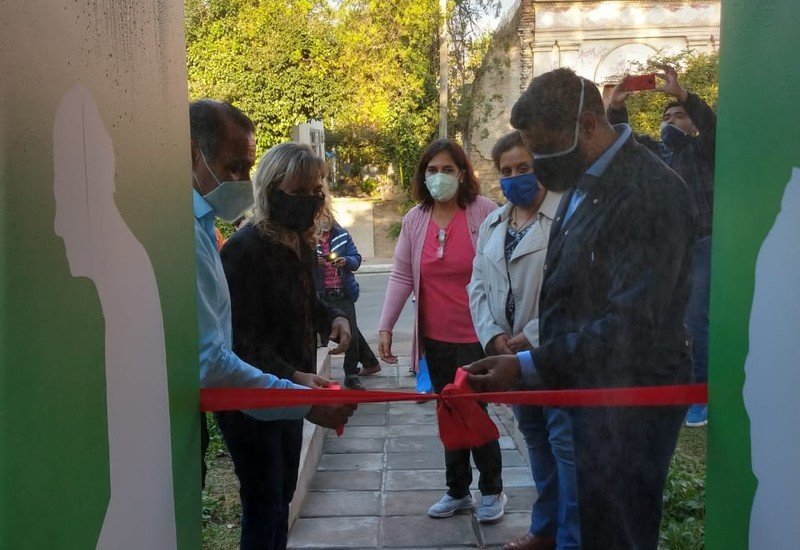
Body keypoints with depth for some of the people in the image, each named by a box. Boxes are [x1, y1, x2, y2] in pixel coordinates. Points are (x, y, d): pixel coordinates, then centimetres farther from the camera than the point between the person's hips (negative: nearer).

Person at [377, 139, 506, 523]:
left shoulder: (483, 211, -9)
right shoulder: (414, 219, 3)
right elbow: (401, 276, 3)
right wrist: (385, 326, -2)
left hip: (476, 335, -4)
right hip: (434, 337, 4)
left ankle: (492, 490, 26)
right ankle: (457, 491, 31)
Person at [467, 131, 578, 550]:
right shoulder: (492, 223, 12)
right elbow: (479, 285, 10)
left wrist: (532, 337, -18)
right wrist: (493, 336, -5)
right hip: (510, 352, 7)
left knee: (567, 445, -2)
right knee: (535, 440, 18)